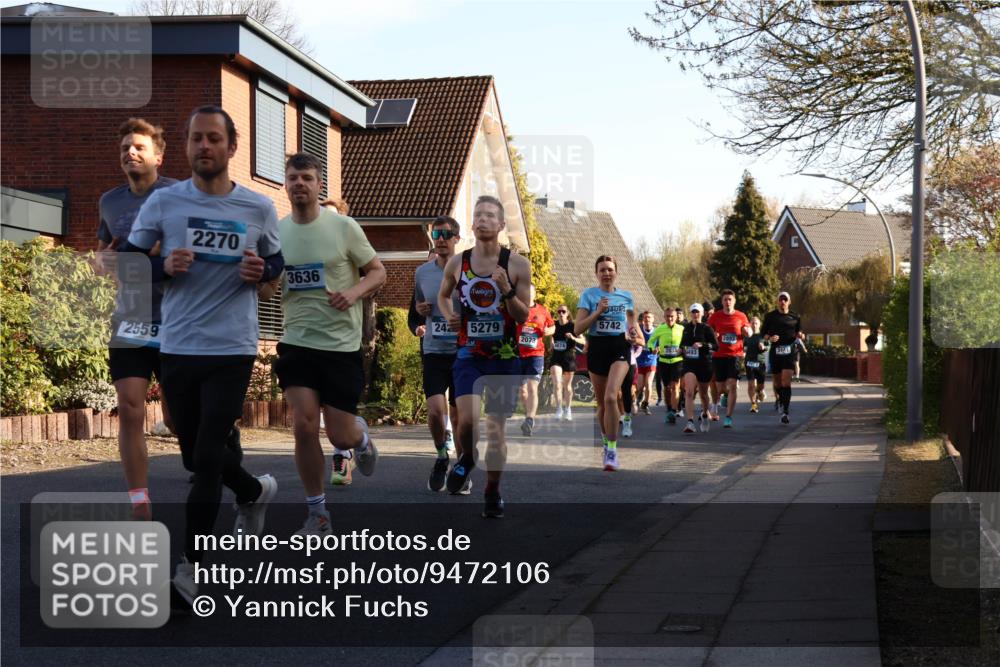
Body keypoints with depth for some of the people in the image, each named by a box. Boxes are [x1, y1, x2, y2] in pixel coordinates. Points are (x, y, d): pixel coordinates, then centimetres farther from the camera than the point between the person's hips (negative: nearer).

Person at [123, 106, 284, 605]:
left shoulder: (259, 209, 0)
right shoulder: (162, 202, -1)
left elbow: (277, 263, 15)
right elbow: (126, 260, 5)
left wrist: (260, 271, -8)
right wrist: (163, 266, -14)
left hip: (232, 349, -2)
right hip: (176, 347, 2)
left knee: (207, 458, -7)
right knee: (196, 456, 14)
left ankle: (190, 565, 5)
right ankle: (255, 491, 44)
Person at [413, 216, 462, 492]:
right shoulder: (422, 272, 6)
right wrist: (420, 310, 0)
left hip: (464, 352, -1)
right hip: (434, 351, 1)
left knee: (460, 415, 4)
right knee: (435, 410, -13)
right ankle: (441, 456, 14)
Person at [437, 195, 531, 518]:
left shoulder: (517, 265, -5)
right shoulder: (457, 263, 1)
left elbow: (524, 316, -4)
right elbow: (443, 295, 20)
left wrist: (507, 290, -20)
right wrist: (449, 316, -1)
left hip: (504, 357, 0)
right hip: (469, 355, 1)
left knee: (495, 428, 5)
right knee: (468, 420, -18)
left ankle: (492, 492, 22)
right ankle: (466, 459, 17)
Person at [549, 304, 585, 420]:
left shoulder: (572, 326, -6)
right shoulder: (554, 325, 3)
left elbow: (584, 341, -10)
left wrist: (573, 338, -27)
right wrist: (551, 346, 8)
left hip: (569, 357, -2)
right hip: (556, 357, 2)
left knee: (567, 385, 9)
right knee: (556, 383, -15)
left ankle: (568, 409, 24)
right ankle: (559, 408, -8)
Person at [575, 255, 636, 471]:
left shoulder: (626, 296, 6)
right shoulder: (589, 295, 0)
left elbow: (632, 317, 26)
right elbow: (578, 329, -7)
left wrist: (630, 333, 6)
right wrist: (598, 311, -16)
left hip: (620, 349, -1)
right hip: (597, 349, 1)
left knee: (610, 397, -22)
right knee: (601, 402, 9)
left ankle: (612, 449, -19)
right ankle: (607, 441, 33)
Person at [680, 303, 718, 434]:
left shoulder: (706, 328, -4)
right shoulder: (687, 327, 9)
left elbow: (716, 345, -11)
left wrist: (702, 345, -24)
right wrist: (683, 348, 6)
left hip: (704, 364, -2)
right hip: (689, 364, 2)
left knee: (703, 393, 13)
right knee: (689, 392, -16)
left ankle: (705, 413, 43)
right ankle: (690, 422, -22)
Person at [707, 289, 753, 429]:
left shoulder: (741, 316, 3)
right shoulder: (715, 316, 3)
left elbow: (749, 333, 14)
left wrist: (747, 331, -9)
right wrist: (713, 336, -12)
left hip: (735, 355, -1)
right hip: (719, 355, 1)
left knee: (732, 385, -15)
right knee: (722, 386, 9)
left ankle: (728, 417, -13)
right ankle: (726, 395, 47)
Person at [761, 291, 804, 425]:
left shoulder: (795, 317, 8)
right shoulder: (770, 316, 6)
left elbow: (798, 333, 16)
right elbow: (763, 332, 8)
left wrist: (800, 335, -7)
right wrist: (770, 338, -13)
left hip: (789, 351, -1)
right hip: (775, 351, 1)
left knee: (786, 381, -13)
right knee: (777, 381, 9)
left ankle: (785, 411, -16)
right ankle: (781, 399, 39)